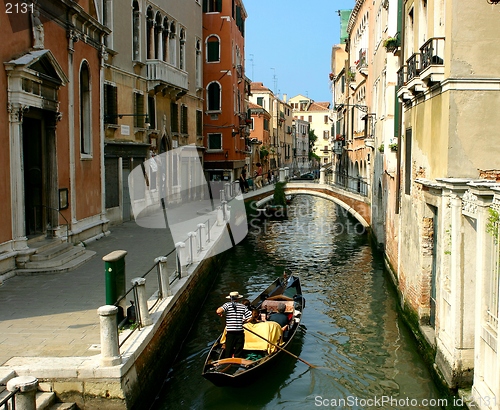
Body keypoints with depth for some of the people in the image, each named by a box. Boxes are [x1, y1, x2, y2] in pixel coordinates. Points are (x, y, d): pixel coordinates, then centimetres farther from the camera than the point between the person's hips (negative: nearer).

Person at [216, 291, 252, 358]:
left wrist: (221, 313, 2)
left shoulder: (227, 305, -3)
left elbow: (219, 311, -20)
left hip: (230, 333, -2)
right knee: (238, 354, 9)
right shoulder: (243, 306, 3)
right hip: (240, 333, 2)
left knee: (228, 354, 6)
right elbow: (250, 317, 1)